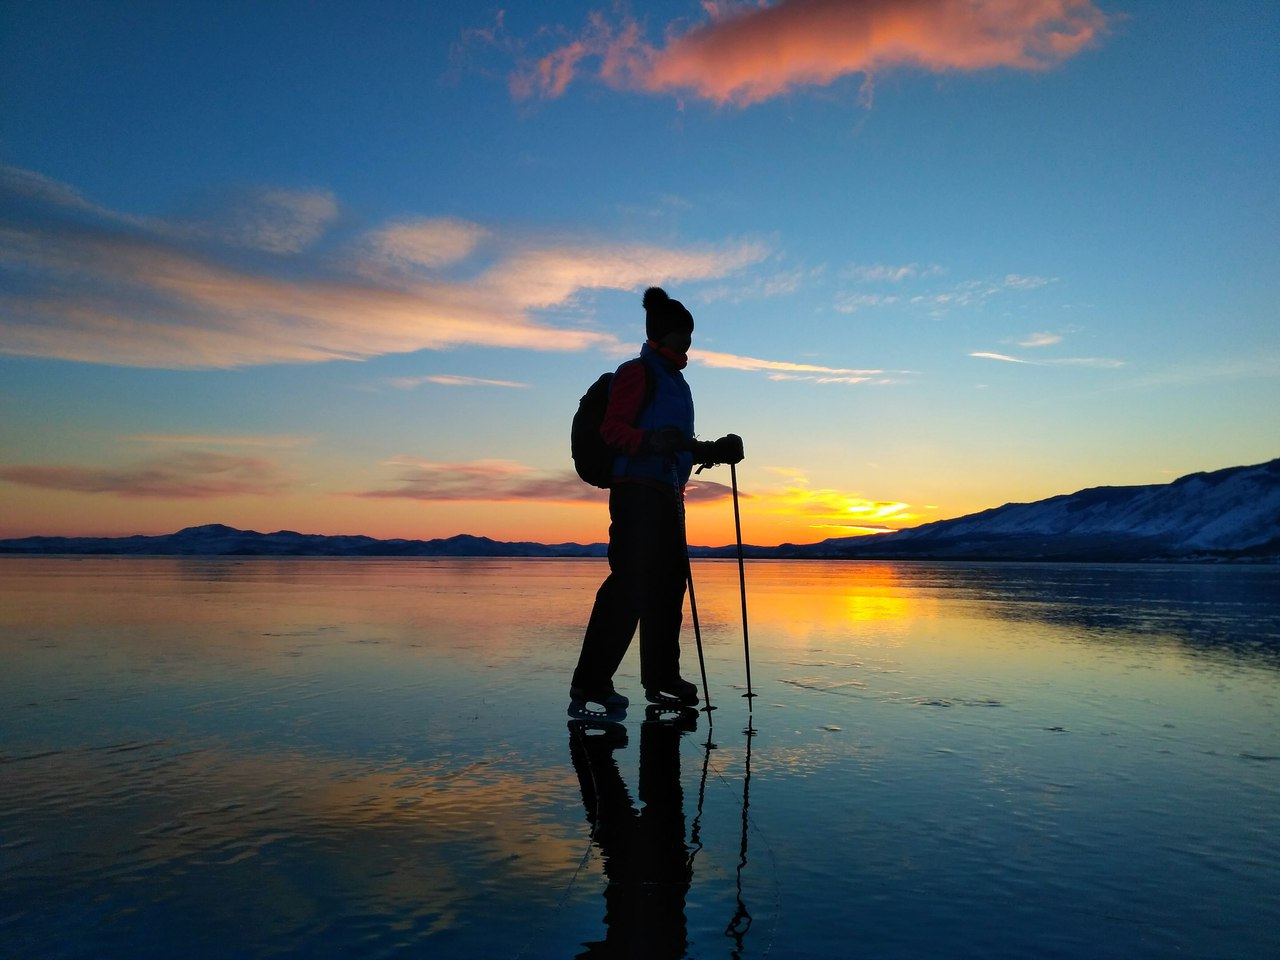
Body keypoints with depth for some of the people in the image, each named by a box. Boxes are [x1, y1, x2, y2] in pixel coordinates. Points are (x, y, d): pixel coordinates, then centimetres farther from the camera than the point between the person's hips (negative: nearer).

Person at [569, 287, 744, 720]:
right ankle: (590, 684, -16)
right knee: (630, 582, -17)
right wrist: (650, 440, -30)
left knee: (668, 581, 11)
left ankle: (661, 677, 21)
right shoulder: (638, 372, -2)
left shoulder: (675, 381, 27)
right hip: (638, 491, -10)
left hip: (667, 495, 10)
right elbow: (613, 429, -13)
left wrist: (715, 450, 22)